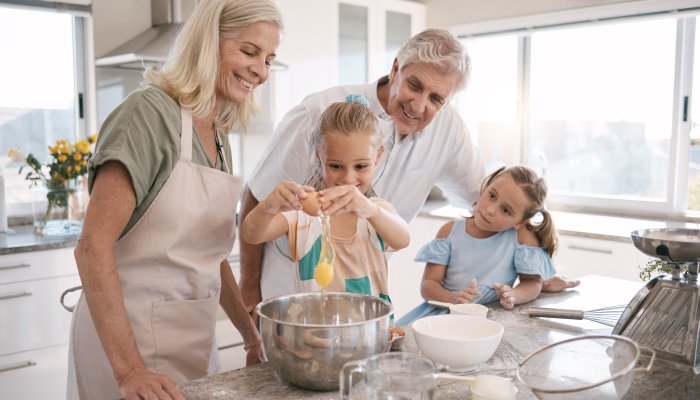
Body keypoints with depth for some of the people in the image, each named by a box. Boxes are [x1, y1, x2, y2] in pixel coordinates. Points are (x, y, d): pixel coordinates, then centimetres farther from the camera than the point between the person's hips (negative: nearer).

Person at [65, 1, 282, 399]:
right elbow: (93, 246, -21)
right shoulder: (150, 111, -15)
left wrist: (253, 336, 10)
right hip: (128, 337, -7)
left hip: (196, 335, 8)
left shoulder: (219, 140, 9)